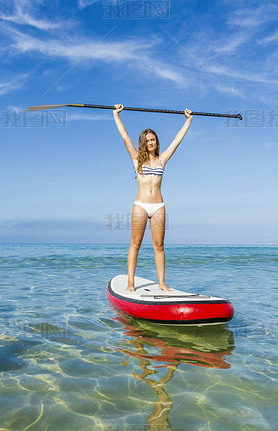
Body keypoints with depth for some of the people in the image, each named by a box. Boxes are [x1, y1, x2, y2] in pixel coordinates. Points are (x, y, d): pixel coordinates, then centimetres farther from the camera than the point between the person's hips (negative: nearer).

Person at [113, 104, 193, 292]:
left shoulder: (162, 159, 12)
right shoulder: (137, 158, 7)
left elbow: (178, 139, 17)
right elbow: (125, 136, 4)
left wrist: (188, 120, 22)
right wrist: (116, 114, 4)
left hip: (159, 207, 2)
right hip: (141, 206, -2)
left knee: (159, 245, 5)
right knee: (135, 244, 0)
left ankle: (162, 283, 11)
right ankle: (130, 283, 5)